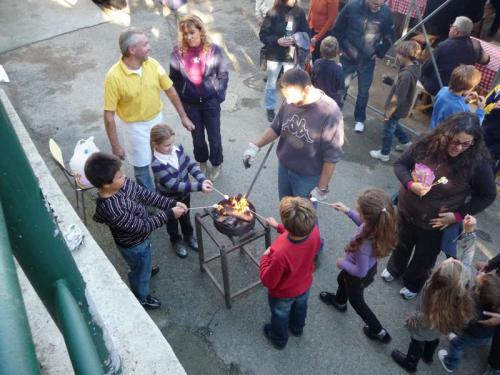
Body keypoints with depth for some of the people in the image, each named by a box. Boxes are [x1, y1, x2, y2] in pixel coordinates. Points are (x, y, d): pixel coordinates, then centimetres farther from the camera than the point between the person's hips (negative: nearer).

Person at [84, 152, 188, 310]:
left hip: (139, 238, 7)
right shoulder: (111, 208, -42)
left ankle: (145, 269, 71)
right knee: (140, 272, 24)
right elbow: (142, 226, -34)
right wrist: (169, 214, -29)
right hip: (134, 246, -6)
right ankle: (141, 298, 53)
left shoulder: (122, 184, -21)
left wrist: (172, 203, -17)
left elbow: (146, 195, -10)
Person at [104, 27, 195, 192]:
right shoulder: (114, 76, -25)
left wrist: (183, 116, 5)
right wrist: (115, 146, -17)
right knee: (142, 167, 11)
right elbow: (109, 115, -20)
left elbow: (170, 90, 1)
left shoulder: (152, 64, -13)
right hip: (135, 127, -4)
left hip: (157, 120, 4)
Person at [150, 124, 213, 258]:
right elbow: (173, 185, -36)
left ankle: (188, 236, 56)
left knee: (185, 217, 29)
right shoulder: (157, 165, -36)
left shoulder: (178, 149, -17)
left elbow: (191, 165, -9)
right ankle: (176, 241, 50)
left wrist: (202, 179, -27)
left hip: (184, 194, 5)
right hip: (169, 200, -5)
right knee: (172, 221, 23)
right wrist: (199, 187, -39)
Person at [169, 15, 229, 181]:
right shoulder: (178, 52, -8)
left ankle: (216, 164, 32)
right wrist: (180, 99, 1)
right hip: (190, 103, 1)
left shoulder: (213, 50, -11)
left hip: (210, 101, -1)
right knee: (197, 136, 16)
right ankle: (202, 162, 39)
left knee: (214, 135, 9)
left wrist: (219, 95, -6)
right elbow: (174, 78, 2)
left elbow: (223, 74, -2)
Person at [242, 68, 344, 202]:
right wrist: (255, 146, -6)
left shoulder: (329, 113, -28)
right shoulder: (290, 102, -12)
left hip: (308, 176, -5)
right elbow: (276, 128, 6)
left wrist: (322, 188, -15)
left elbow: (331, 157, -21)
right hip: (284, 167, 5)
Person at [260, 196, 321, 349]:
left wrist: (265, 257, -18)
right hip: (304, 284, 5)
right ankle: (297, 328, 67)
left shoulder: (280, 253, -49)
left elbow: (268, 281, -30)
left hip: (283, 293, -5)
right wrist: (278, 227, -3)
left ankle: (279, 339, 59)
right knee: (300, 307, 36)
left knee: (280, 315, 29)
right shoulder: (314, 231, -32)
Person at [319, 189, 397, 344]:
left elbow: (360, 272, -30)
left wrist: (342, 263, -14)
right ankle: (339, 302, 70)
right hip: (369, 265, 7)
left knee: (357, 302, 26)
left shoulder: (364, 243, -47)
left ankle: (379, 332, 48)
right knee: (342, 279, 37)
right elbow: (364, 225, -2)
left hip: (359, 277, -7)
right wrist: (348, 211, -8)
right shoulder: (379, 223, -28)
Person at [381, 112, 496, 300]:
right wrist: (410, 184, -27)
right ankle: (394, 269, 61)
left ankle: (413, 283, 54)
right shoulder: (428, 143, -20)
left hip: (436, 223, -2)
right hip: (407, 210, 2)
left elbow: (487, 196, -10)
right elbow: (400, 164, -8)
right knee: (402, 243, 29)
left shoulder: (478, 162, -25)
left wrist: (458, 215, -17)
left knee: (424, 257, 23)